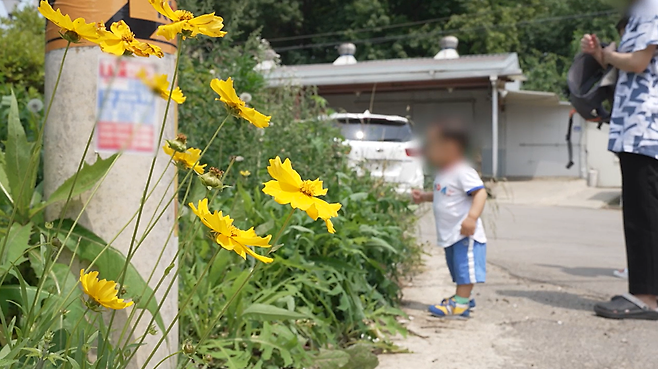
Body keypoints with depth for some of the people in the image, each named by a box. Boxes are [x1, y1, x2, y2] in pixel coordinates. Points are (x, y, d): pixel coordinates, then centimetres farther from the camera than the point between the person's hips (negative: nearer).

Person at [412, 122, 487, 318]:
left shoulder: (463, 172, -18)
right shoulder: (444, 173, 12)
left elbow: (480, 193, -26)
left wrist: (472, 217, -36)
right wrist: (424, 196, 12)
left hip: (465, 234, -10)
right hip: (450, 234, 10)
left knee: (465, 269, -7)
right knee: (457, 269, 19)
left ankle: (460, 304, -7)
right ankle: (463, 298, 30)